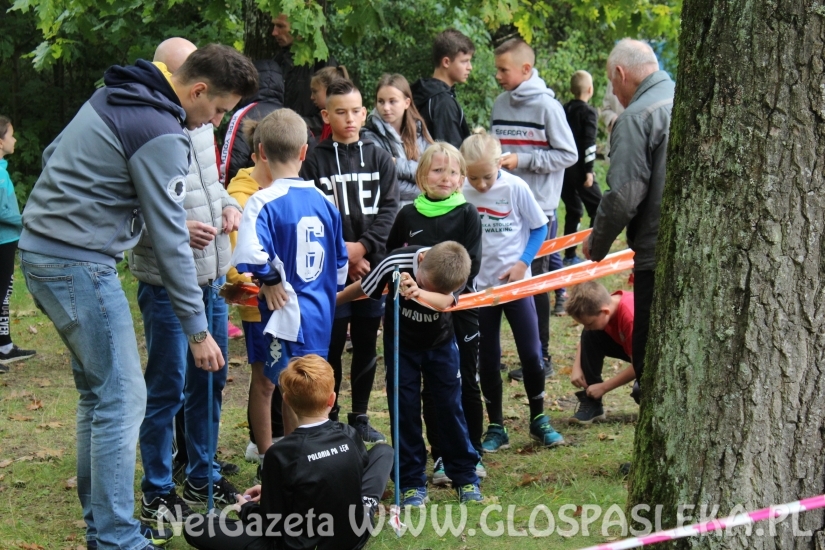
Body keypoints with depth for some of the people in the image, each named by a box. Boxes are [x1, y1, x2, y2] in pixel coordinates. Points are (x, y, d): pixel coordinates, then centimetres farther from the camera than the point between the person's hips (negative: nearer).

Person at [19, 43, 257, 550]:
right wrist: (198, 330, -10)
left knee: (98, 393, 17)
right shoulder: (160, 133, -17)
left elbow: (54, 156, 21)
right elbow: (170, 239, -16)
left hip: (41, 247, 10)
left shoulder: (114, 96, 11)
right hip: (79, 264, -10)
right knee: (122, 402, -6)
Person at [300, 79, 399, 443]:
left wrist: (363, 247, -13)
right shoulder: (316, 162, 0)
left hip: (372, 265, 2)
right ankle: (328, 418, 12)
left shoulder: (379, 158, 8)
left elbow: (389, 209, 0)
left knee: (366, 345, 9)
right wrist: (341, 253, -14)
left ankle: (360, 417, 20)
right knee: (331, 346, 1)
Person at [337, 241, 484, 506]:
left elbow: (443, 302, -47)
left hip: (440, 342, 1)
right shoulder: (396, 264, -31)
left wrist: (420, 293, -68)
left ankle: (466, 478, 12)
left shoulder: (455, 274, -28)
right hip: (401, 343, -1)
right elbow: (362, 288, -13)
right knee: (405, 410, -4)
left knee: (450, 407, 1)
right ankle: (412, 483, 3)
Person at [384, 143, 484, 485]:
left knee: (466, 383, 6)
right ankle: (441, 458, 14)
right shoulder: (408, 216, 4)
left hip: (461, 307, -2)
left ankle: (472, 454, 18)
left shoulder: (466, 214, -3)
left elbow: (471, 263, -9)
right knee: (433, 386, 6)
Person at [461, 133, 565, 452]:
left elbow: (539, 228, -2)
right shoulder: (461, 193, -9)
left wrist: (523, 263, -12)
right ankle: (495, 428, 18)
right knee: (487, 360, 8)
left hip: (515, 282, -1)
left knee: (531, 353, 2)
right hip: (479, 286, 1)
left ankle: (539, 421, 19)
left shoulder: (515, 187, -12)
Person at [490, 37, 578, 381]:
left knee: (534, 281, -1)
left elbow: (568, 155, -10)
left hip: (538, 207, -6)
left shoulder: (546, 105, -10)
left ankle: (539, 357, 7)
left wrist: (521, 161, -15)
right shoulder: (500, 104, 10)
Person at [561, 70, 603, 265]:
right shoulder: (589, 112, -8)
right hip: (580, 170, -7)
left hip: (564, 168, 7)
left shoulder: (564, 110, 12)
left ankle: (569, 255, 13)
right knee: (598, 209, 1)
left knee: (572, 211, 13)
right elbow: (589, 143, -16)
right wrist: (589, 170, -15)